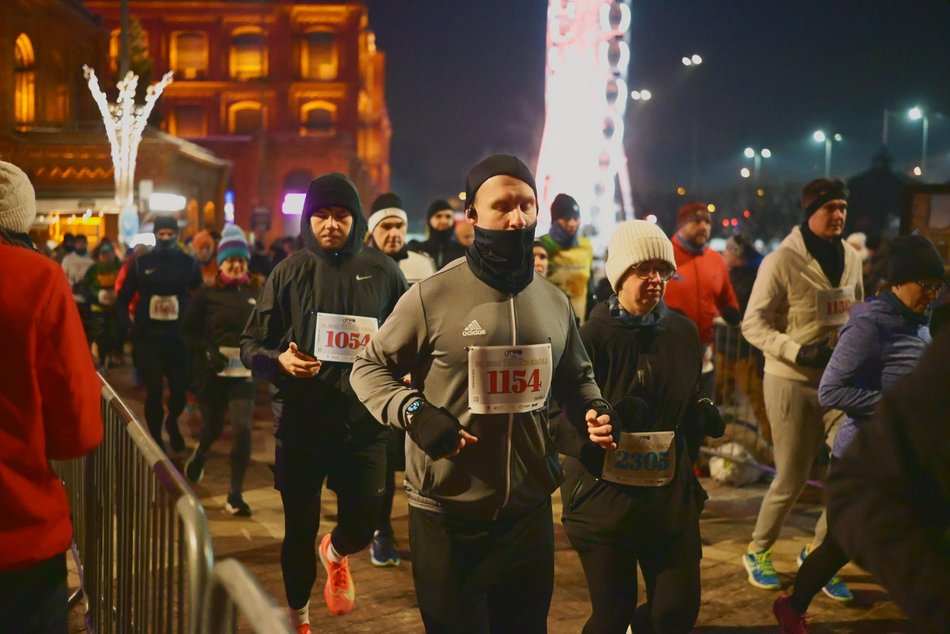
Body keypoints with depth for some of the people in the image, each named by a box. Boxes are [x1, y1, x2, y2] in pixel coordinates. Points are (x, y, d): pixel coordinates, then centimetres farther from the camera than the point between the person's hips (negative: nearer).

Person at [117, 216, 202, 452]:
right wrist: (127, 328, -5)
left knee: (179, 389, 3)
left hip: (179, 338, 1)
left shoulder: (189, 263, 2)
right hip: (147, 338, 0)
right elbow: (123, 298, 7)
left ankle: (172, 422, 35)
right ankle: (156, 438, 16)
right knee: (154, 390, -1)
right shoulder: (141, 263, 2)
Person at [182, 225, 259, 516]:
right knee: (213, 428, 8)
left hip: (243, 372, 2)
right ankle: (200, 453, 48)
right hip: (212, 371, -2)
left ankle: (235, 496, 2)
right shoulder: (207, 294, -3)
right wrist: (208, 351, -16)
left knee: (242, 429, -9)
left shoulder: (253, 295, 6)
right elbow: (188, 329, -2)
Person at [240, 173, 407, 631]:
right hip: (300, 421, 0)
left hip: (362, 421, 0)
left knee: (361, 525, 3)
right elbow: (250, 343, 2)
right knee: (300, 529, 11)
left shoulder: (382, 271, 1)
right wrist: (278, 360, -19)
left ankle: (336, 553, 43)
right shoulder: (290, 271, -1)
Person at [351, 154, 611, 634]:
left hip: (530, 509, 5)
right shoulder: (432, 296, -11)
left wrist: (592, 409, -1)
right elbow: (368, 368, -3)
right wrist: (413, 412, -20)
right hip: (447, 514, -5)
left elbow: (575, 378, 20)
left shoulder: (554, 302, 5)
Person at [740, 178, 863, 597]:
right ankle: (757, 553, 27)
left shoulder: (851, 259, 5)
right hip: (792, 382, -5)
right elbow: (753, 324, -13)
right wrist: (799, 351, -24)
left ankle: (818, 552, 19)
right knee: (791, 480, 2)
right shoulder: (782, 261, -13)